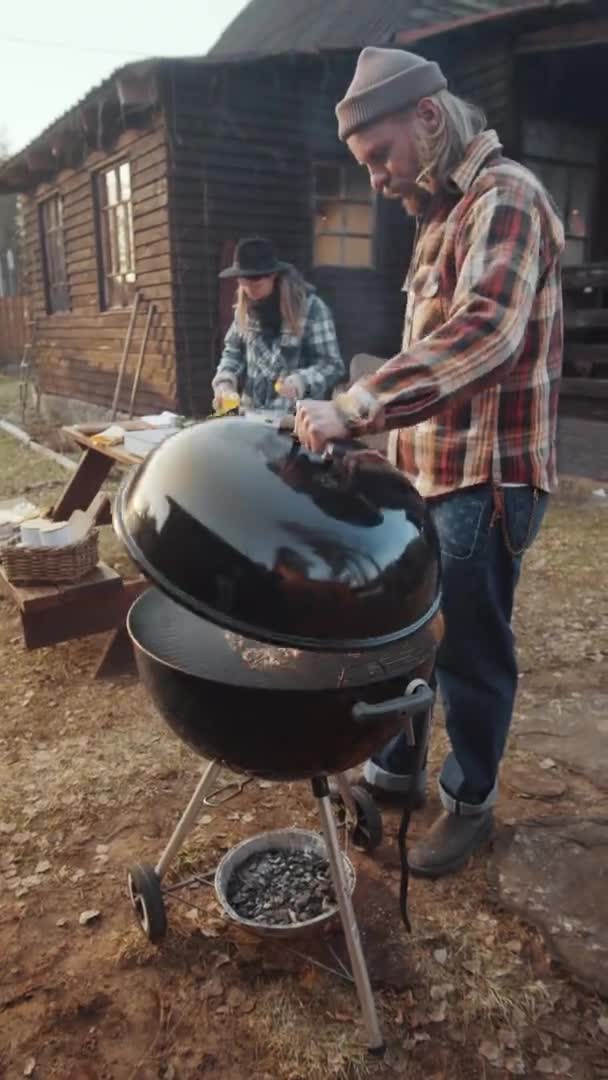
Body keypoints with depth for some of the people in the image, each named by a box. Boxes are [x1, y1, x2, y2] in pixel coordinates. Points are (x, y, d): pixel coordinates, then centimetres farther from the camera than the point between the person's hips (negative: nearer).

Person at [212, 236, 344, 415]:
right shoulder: (246, 307, 7)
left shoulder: (311, 308, -8)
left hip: (295, 416, -4)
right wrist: (225, 381, -1)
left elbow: (332, 365, -9)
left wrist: (301, 381, -26)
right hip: (251, 413, 4)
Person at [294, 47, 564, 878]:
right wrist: (370, 420, 17)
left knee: (470, 652, 4)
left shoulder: (503, 196, -13)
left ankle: (470, 803, 25)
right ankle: (394, 766, 37)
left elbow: (486, 332, -31)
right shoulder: (446, 213, 17)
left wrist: (355, 407, -38)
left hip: (483, 480, -9)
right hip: (432, 473, 9)